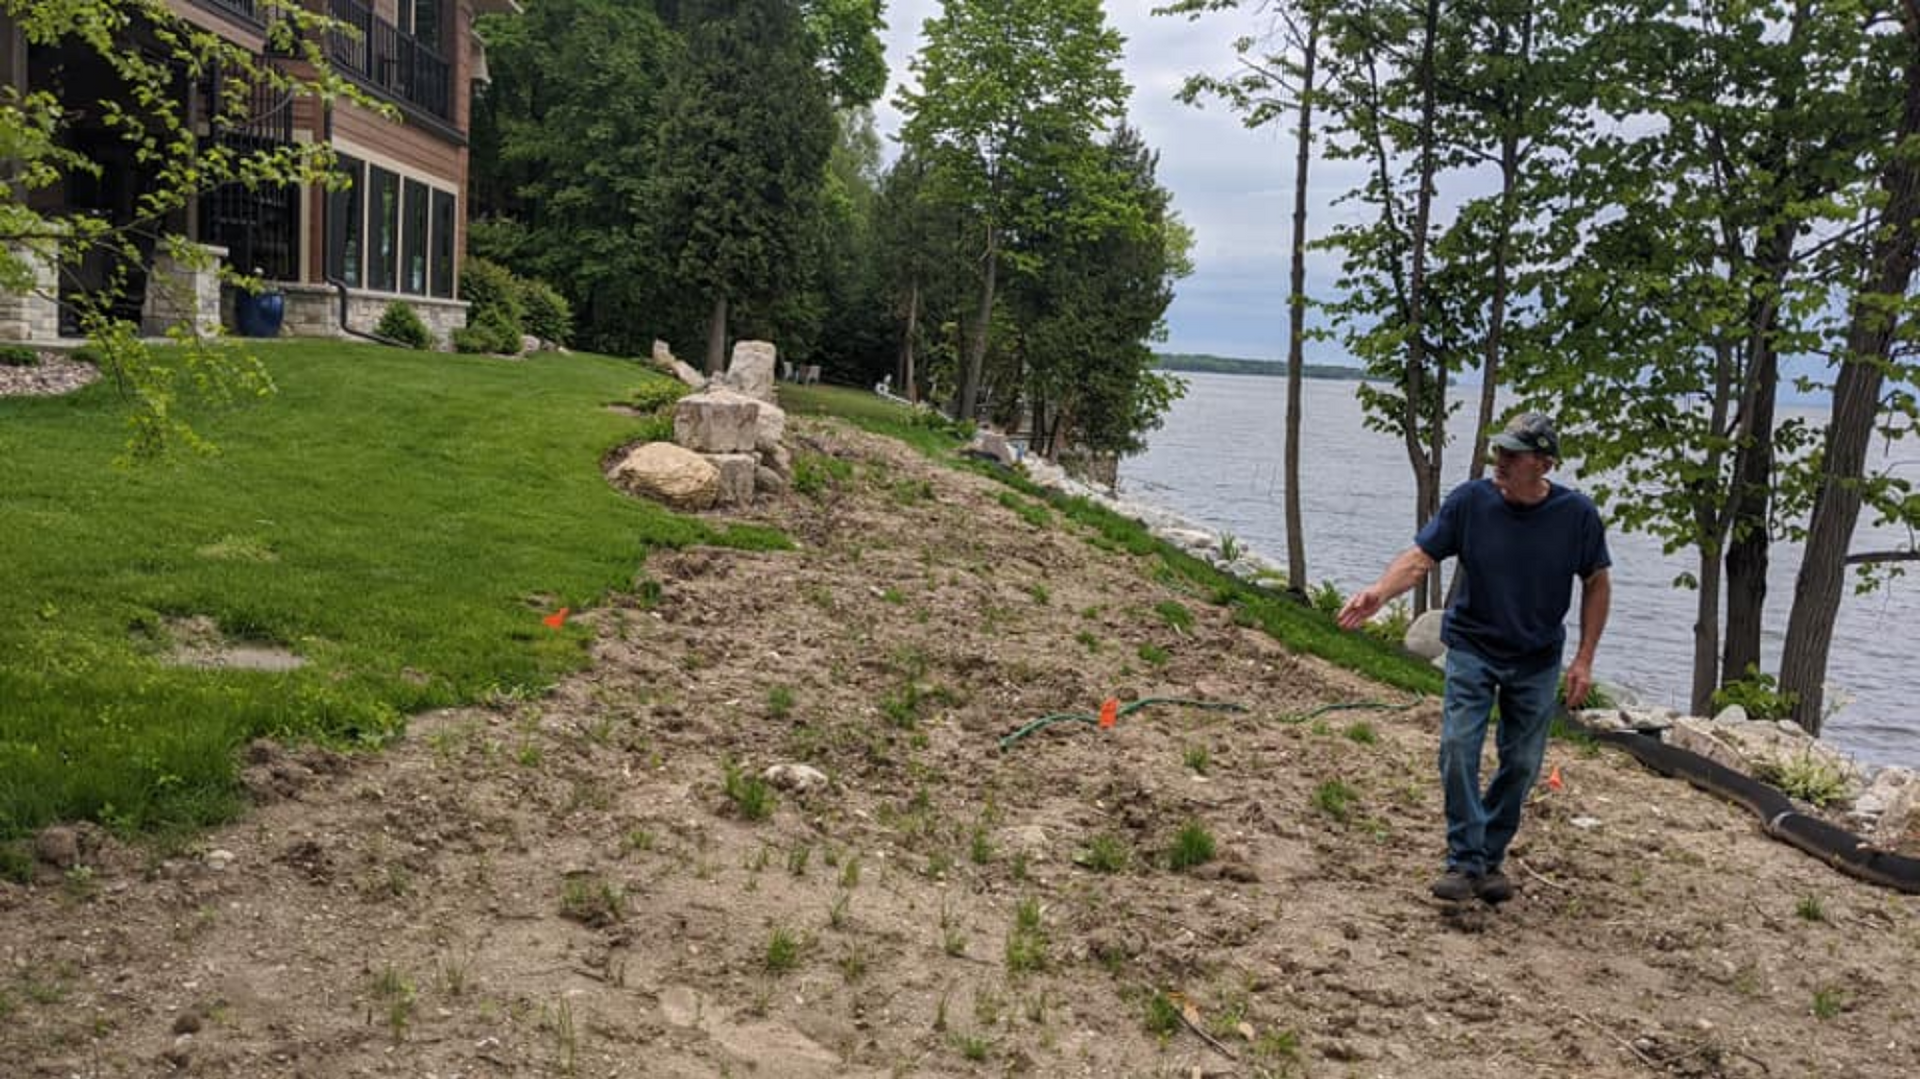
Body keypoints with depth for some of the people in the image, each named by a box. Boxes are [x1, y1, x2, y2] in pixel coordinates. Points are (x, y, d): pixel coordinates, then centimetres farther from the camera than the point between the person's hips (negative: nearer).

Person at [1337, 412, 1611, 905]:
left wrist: (1584, 659, -3)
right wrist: (1378, 592, -36)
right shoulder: (1470, 501, -15)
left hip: (1537, 659, 1)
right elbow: (1420, 557, -16)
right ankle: (1464, 861, -2)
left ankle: (1491, 859, 23)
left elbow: (1596, 583, 0)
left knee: (1521, 763, 7)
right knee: (1458, 748, -12)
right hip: (1472, 647, -1)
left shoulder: (1577, 514, -12)